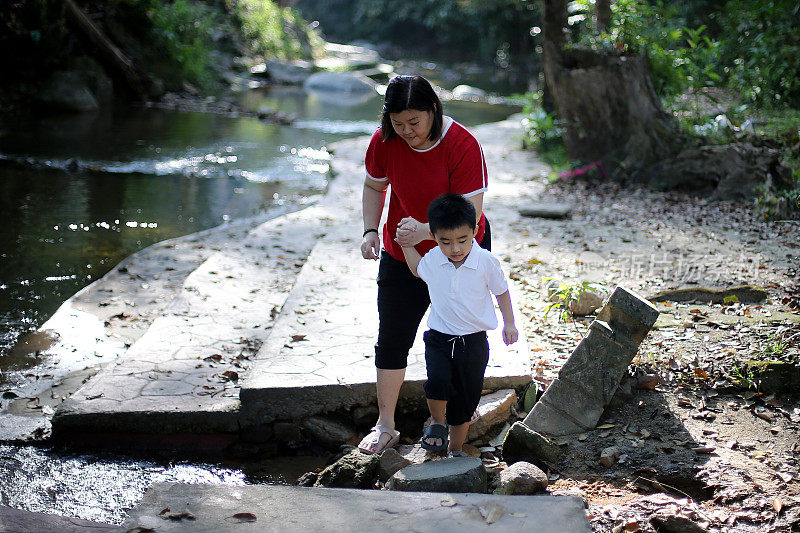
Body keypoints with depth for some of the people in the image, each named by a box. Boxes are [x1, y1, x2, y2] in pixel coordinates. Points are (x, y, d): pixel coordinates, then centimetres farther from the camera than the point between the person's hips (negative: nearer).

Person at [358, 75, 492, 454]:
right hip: (401, 253, 3)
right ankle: (385, 426, 14)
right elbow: (374, 186, 6)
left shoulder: (462, 146, -25)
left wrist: (425, 230, -42)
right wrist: (370, 230, -9)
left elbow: (469, 214, -27)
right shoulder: (384, 141, -13)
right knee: (391, 338, 2)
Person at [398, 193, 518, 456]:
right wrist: (406, 244, 7)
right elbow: (418, 269, 19)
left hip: (473, 342, 0)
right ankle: (438, 424, 5)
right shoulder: (432, 260, -6)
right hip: (439, 338, 0)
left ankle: (456, 449, 28)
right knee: (438, 383, -24)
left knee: (465, 398, 8)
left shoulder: (486, 262, -13)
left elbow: (501, 291, 4)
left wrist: (509, 323, 3)